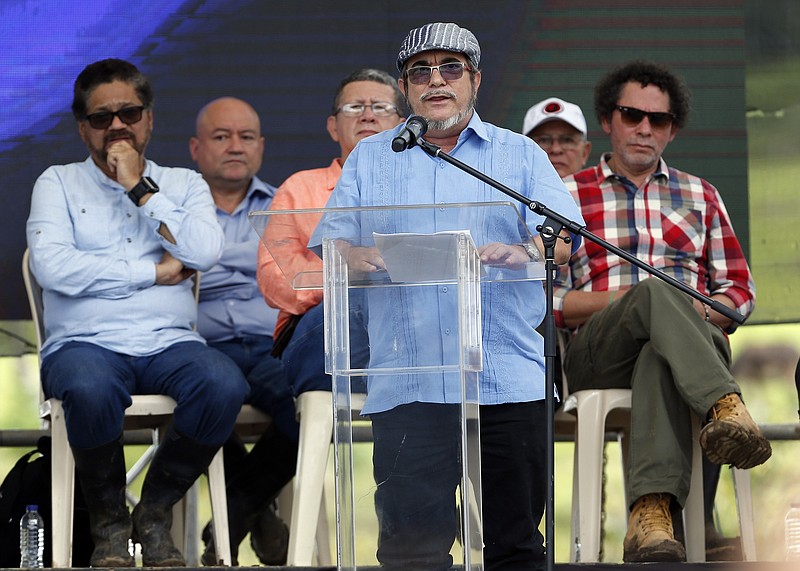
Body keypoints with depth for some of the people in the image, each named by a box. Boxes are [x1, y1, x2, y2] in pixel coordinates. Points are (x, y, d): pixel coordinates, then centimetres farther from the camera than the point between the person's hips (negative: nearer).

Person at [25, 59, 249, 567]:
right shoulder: (59, 184, 13)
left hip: (169, 344, 2)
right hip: (86, 343, -2)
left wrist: (140, 189, -1)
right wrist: (154, 272, -4)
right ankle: (109, 521, -11)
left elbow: (205, 252, -3)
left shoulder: (183, 184, 19)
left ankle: (156, 513, -9)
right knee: (92, 390, -39)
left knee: (225, 386, -32)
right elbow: (52, 267, -7)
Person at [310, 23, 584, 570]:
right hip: (407, 386, 0)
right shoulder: (370, 159, 19)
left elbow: (562, 239, 2)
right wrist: (356, 255, -15)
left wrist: (521, 253, -21)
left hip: (507, 381, 0)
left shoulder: (520, 154, 15)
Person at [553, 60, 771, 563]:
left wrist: (696, 311, -4)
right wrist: (630, 298, -7)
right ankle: (727, 408, -63)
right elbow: (546, 301, 9)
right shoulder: (568, 195, 20)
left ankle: (651, 516, -63)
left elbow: (741, 292, 20)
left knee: (658, 360, -41)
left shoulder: (701, 197, 27)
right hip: (598, 352, -1)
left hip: (693, 339, 1)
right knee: (655, 291, -38)